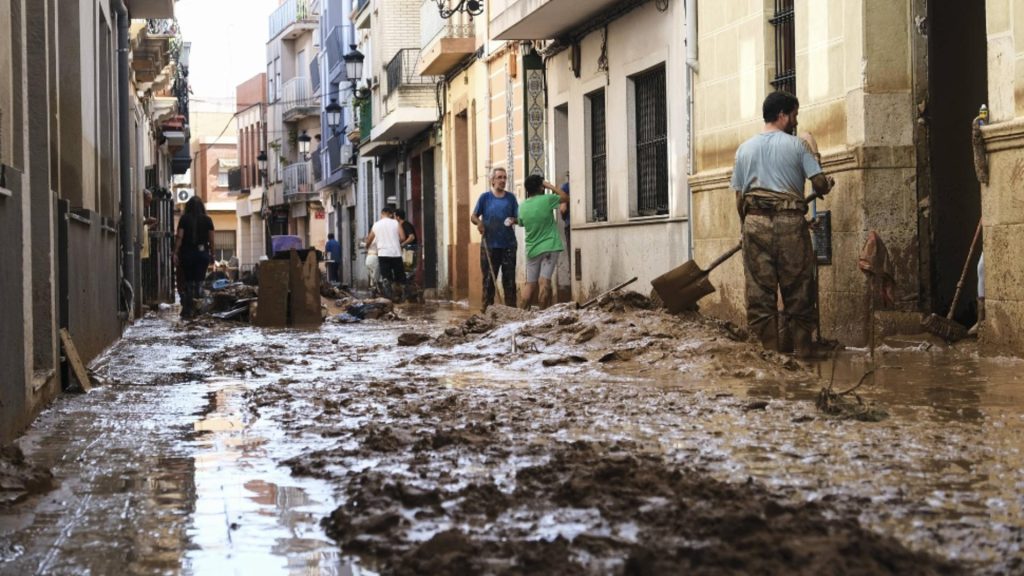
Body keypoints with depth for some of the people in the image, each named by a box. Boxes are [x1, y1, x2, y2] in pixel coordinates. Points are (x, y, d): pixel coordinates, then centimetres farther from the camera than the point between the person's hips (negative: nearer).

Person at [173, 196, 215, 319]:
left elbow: (179, 237, -8)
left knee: (188, 282, 9)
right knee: (199, 282, 2)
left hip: (187, 253, 0)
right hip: (202, 253, 0)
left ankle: (188, 310, 5)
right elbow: (211, 239, 0)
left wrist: (176, 253, -6)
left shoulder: (184, 219, -2)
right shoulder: (207, 220, 1)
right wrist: (211, 254, 9)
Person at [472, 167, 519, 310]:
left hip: (508, 244, 1)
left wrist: (513, 220, -16)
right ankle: (487, 310, 7)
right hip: (489, 244, -1)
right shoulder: (485, 197, 3)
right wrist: (478, 222, -17)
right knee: (489, 278, 2)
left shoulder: (511, 198, 7)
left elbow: (518, 218, 7)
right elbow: (474, 217, 5)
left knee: (509, 279, 2)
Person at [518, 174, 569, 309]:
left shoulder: (522, 206, 3)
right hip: (549, 247, -4)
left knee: (530, 284, 12)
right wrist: (550, 186, 10)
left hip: (532, 250, 4)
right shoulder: (546, 199, -10)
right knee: (545, 282, -10)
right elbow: (566, 198, 4)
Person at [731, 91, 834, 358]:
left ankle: (767, 350, 2)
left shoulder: (744, 149, 12)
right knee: (798, 291, 4)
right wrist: (827, 185, 21)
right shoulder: (796, 145, 1)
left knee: (759, 291, 3)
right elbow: (820, 184, -1)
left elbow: (739, 196, 11)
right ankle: (803, 350, 6)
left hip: (755, 223, 3)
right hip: (790, 223, -3)